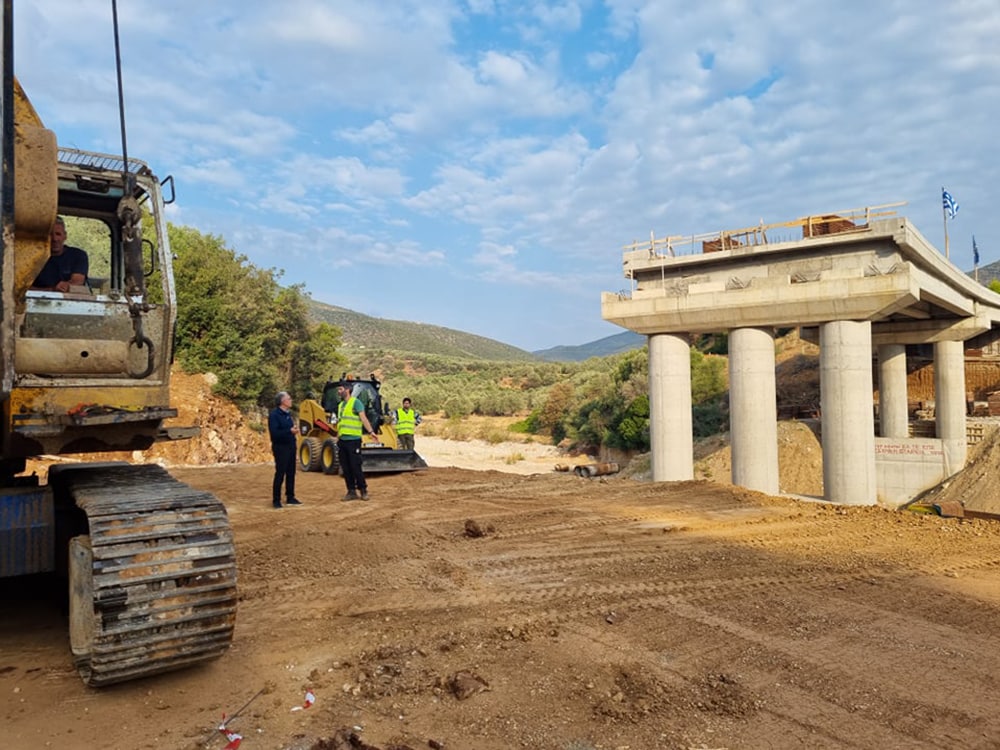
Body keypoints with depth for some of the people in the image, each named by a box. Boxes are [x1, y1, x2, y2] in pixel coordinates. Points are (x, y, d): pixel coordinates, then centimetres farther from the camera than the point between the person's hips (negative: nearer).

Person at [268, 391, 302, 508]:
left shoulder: (288, 413, 13)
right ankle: (276, 500, 5)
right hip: (280, 447, -8)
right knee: (280, 474, -4)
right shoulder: (274, 415, -13)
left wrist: (294, 430, 4)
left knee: (291, 473, 12)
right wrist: (289, 431, -27)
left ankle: (290, 497, 21)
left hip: (291, 446, 8)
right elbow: (274, 433, -21)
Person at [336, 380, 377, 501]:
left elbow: (363, 418, -17)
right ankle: (351, 491, 15)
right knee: (346, 468, 7)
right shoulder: (340, 405, 17)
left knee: (355, 466, -6)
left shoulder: (356, 402, -6)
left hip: (353, 440, -8)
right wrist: (337, 438, 21)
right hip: (342, 441, 8)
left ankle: (363, 490, 5)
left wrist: (370, 431, -30)